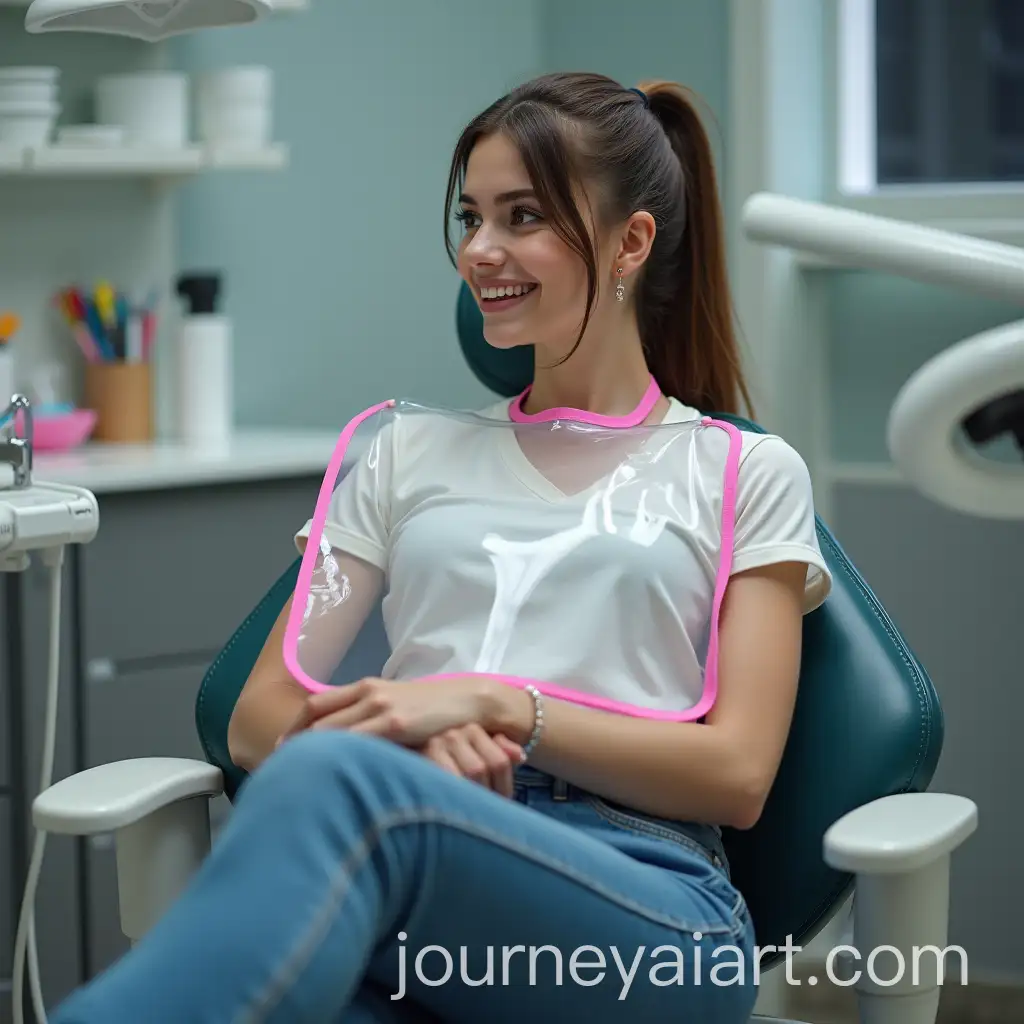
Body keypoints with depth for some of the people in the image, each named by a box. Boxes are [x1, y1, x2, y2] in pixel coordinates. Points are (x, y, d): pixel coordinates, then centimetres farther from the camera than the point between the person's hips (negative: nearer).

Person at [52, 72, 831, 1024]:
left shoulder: (749, 472, 19)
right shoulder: (411, 453, 28)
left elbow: (735, 773, 7)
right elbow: (257, 717, 18)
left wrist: (492, 703, -7)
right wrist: (413, 738, -6)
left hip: (642, 896, -2)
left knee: (333, 784, -40)